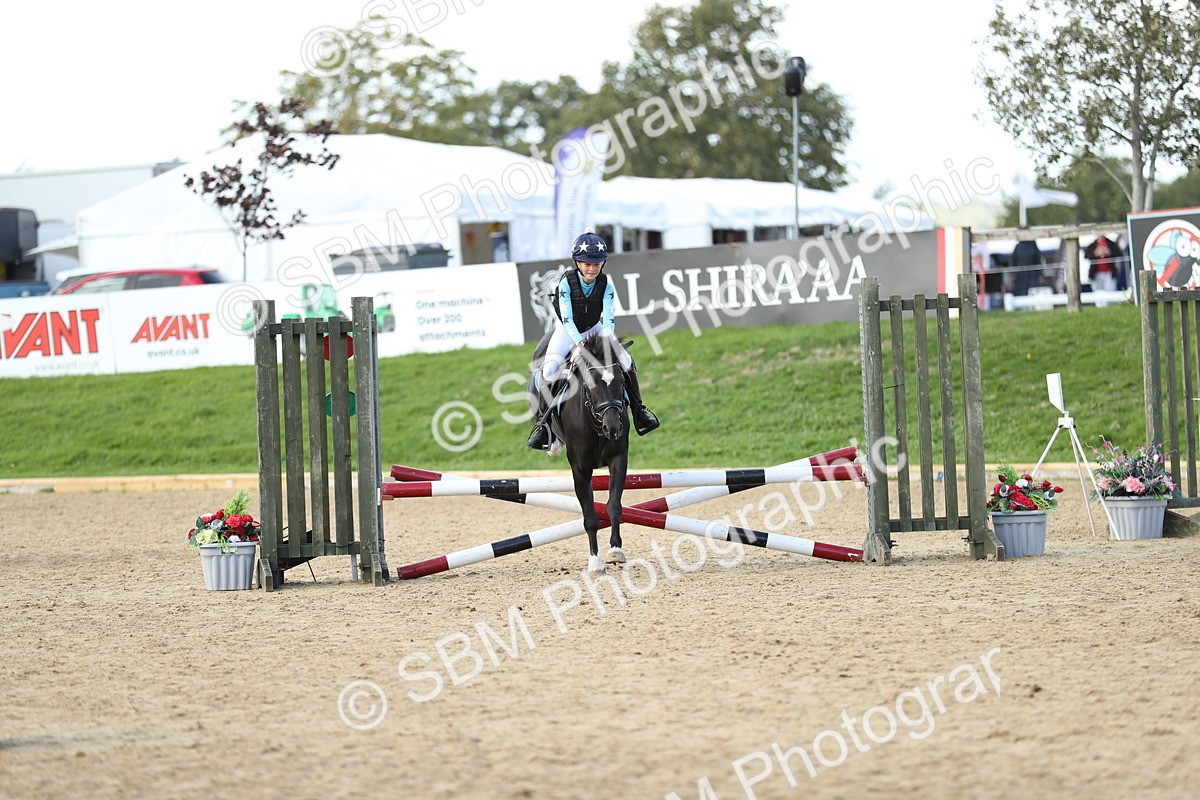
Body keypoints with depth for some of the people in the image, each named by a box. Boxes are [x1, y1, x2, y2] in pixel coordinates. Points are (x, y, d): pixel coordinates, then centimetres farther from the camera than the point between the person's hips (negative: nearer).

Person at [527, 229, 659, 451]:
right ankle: (542, 422, -17)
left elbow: (608, 317, -20)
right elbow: (567, 318, -26)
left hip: (594, 329, 3)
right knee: (550, 369, -25)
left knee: (627, 362, -11)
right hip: (568, 331, -3)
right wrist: (580, 342, -40)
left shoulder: (605, 285, -14)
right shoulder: (567, 282, -21)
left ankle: (638, 411, 7)